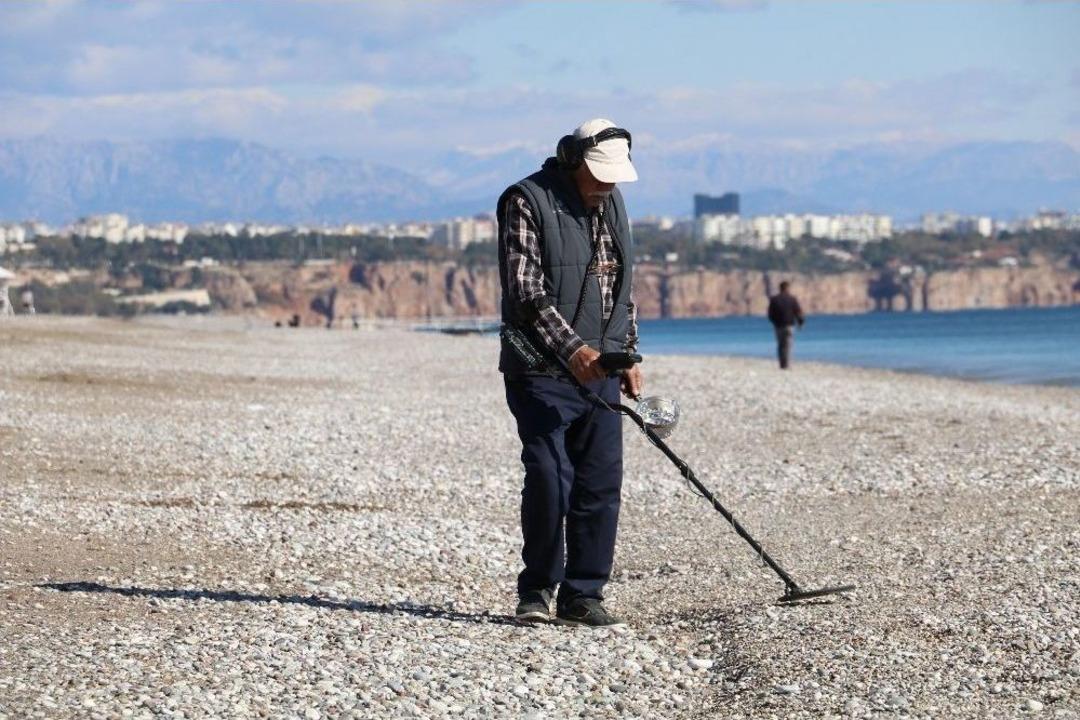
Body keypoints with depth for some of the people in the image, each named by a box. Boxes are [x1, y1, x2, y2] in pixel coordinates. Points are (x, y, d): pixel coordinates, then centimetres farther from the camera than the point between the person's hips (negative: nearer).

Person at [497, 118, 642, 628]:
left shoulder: (612, 204, 15)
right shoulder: (527, 202, -8)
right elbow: (526, 290, -16)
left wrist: (628, 356, 18)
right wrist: (572, 348, -25)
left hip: (600, 372, 7)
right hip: (543, 371, -7)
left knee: (601, 486, 3)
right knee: (548, 481, -11)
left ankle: (582, 595, 10)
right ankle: (537, 589, 4)